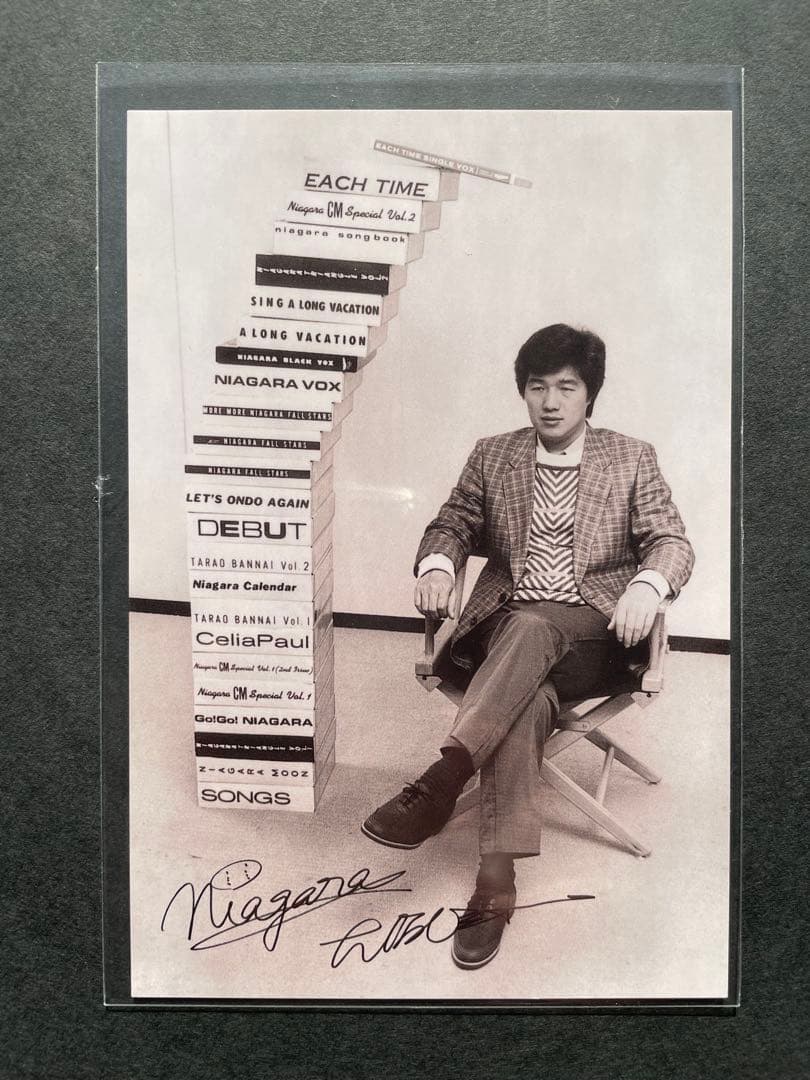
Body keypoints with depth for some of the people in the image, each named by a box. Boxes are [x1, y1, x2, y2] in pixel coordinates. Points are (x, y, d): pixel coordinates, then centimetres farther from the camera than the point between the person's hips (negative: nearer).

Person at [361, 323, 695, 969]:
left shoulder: (632, 459, 9)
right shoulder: (493, 456, 14)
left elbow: (671, 540, 4)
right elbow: (453, 524, 15)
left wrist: (646, 586, -20)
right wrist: (438, 564, -10)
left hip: (590, 630, -1)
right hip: (506, 630, 1)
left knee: (531, 627, -37)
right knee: (527, 703, -33)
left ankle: (441, 782, -41)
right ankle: (497, 879, -36)